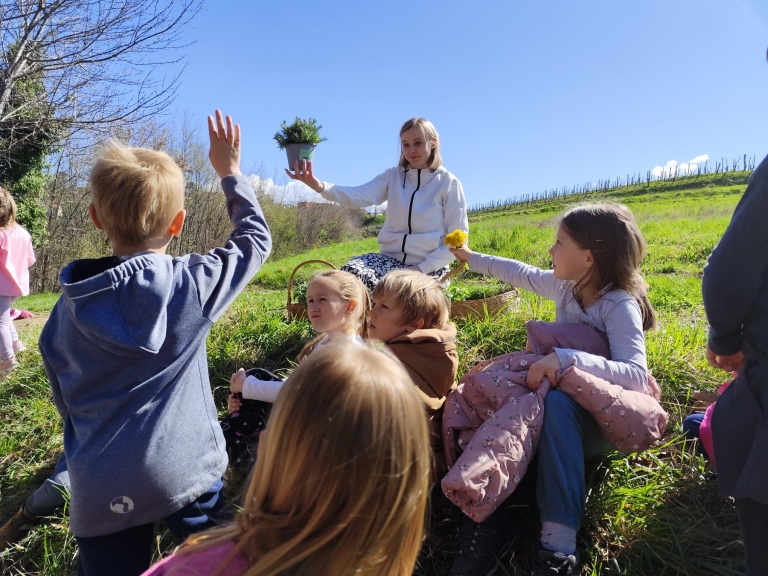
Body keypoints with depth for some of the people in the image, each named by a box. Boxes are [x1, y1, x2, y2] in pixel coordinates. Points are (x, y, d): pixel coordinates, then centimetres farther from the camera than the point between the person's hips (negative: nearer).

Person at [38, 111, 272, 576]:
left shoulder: (67, 309, 1)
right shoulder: (191, 282, -10)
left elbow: (66, 401, 13)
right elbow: (256, 239, 7)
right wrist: (231, 172, 18)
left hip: (100, 495, 4)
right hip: (184, 475, -3)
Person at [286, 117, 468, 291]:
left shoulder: (448, 183, -1)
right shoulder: (392, 176, 5)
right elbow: (358, 196, -14)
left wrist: (422, 268, -12)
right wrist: (319, 186, -33)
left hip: (430, 267, -1)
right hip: (391, 259, 2)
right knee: (351, 272, -27)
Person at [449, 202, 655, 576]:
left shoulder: (620, 305, -20)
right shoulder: (565, 286, 0)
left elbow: (637, 376, -34)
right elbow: (522, 273, 19)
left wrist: (566, 358, -44)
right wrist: (472, 259, 27)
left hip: (604, 421, -6)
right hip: (565, 393, 7)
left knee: (556, 401, -39)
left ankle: (558, 545, -40)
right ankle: (485, 521, -25)